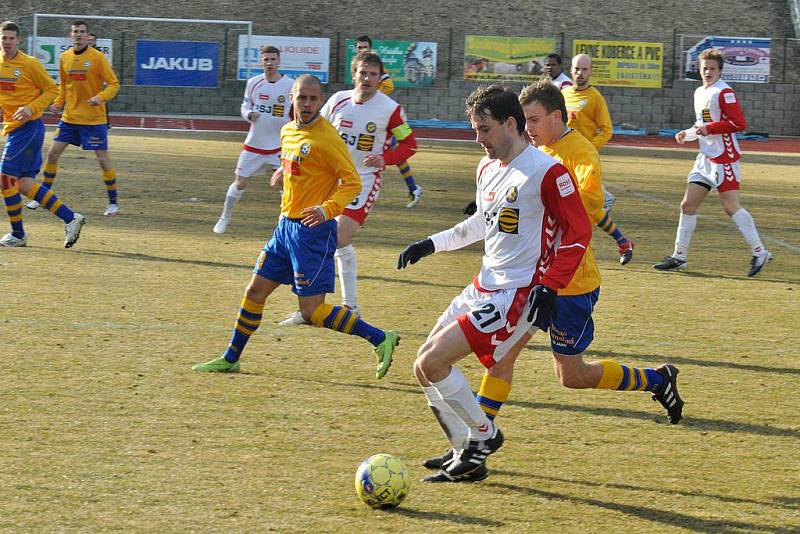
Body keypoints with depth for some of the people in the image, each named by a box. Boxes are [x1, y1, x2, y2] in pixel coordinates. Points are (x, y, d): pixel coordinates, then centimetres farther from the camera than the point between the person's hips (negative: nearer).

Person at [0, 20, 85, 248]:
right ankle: (70, 218, 9)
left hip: (29, 127, -7)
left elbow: (52, 89, -6)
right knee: (23, 183, 4)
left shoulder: (30, 64, -9)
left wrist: (31, 108, -18)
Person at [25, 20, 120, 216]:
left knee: (103, 159, -4)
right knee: (52, 154, 3)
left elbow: (114, 84, -8)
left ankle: (113, 202, 8)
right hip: (69, 117, 5)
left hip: (94, 118, -5)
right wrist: (58, 103, 3)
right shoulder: (65, 57, 5)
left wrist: (101, 97, -26)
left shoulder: (97, 57, -9)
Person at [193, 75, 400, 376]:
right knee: (255, 291, 13)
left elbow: (352, 181, -19)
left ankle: (381, 340, -1)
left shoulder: (326, 137, -16)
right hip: (286, 226, 8)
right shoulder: (288, 132, 10)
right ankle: (230, 359, 26)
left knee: (313, 311, -9)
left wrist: (328, 209, -31)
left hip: (312, 230, -8)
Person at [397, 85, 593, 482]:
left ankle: (484, 434, 2)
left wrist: (549, 288, -19)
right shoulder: (487, 168, 12)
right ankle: (467, 457, 15)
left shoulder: (546, 172, -15)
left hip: (518, 293, -9)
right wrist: (433, 243, 20)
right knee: (424, 367, 7)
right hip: (485, 285, 9)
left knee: (433, 361, -17)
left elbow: (579, 231, -14)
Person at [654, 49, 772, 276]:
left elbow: (738, 123, -19)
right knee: (688, 205, 6)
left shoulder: (724, 92, -12)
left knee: (730, 205, -11)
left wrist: (709, 129, -20)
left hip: (723, 157, -9)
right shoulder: (699, 93, 17)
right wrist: (688, 134, 13)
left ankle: (759, 252, -3)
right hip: (705, 157, 9)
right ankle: (679, 256, 13)